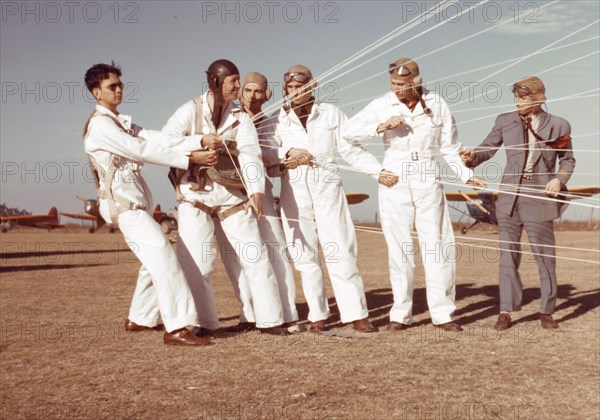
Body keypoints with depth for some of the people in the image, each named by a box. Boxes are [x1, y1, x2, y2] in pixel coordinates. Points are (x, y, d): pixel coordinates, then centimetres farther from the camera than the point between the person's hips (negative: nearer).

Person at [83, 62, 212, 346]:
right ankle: (176, 328, -18)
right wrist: (189, 159, -18)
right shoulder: (99, 124, -9)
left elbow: (156, 139, 5)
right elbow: (142, 151, -16)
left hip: (136, 200, 10)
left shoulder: (122, 123, 19)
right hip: (122, 202, -10)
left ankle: (139, 318, 28)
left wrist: (200, 140, -9)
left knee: (154, 261, 15)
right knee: (162, 257, -17)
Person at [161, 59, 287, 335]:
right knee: (196, 261, -5)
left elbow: (250, 154, -13)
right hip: (195, 194, -2)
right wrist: (200, 141, -23)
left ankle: (268, 319, 14)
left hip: (231, 194, 3)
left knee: (255, 256, 2)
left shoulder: (241, 118, 4)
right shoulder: (191, 110, -1)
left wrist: (256, 190, -29)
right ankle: (202, 323, 11)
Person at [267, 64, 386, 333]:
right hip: (294, 192, 1)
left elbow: (351, 150, 3)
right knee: (305, 256, 2)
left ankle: (356, 314, -1)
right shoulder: (277, 120, 10)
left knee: (340, 252, -5)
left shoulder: (331, 114, 8)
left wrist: (379, 170, -7)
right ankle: (318, 315, 11)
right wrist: (288, 153, -16)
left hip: (327, 188, -1)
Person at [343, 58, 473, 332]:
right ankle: (401, 314, 13)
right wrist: (381, 126, -21)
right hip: (394, 184, -1)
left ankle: (442, 313, 9)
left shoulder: (437, 105, 2)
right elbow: (349, 130, -10)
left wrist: (467, 175, 0)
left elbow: (449, 148, 8)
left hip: (428, 183, 1)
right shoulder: (382, 105, -2)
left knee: (438, 247, 0)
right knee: (399, 250, 4)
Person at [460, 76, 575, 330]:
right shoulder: (505, 121, 4)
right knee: (508, 254, 3)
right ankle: (505, 312, 9)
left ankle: (547, 312, 19)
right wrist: (472, 157, -12)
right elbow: (488, 148, 9)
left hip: (540, 197, -1)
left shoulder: (558, 126, 2)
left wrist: (560, 179, -6)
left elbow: (568, 160, 12)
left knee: (544, 255, 5)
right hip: (510, 196, 1)